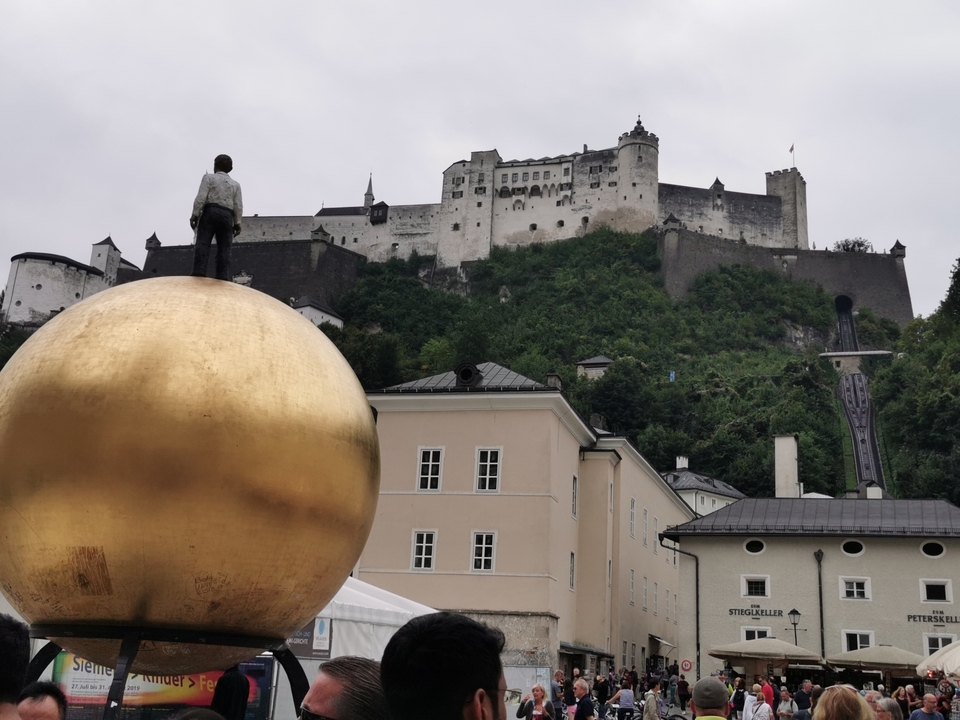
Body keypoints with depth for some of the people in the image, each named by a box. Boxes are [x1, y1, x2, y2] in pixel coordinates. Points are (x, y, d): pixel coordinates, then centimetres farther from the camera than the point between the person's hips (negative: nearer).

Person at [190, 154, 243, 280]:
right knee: (224, 248, -2)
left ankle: (199, 271, -26)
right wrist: (237, 223, 9)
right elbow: (238, 206, 8)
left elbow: (201, 197, -4)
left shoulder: (209, 177, 8)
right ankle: (223, 276, -14)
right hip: (227, 216, 3)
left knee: (202, 243, -11)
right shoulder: (235, 184, 18)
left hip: (210, 212, -3)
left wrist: (194, 215, -5)